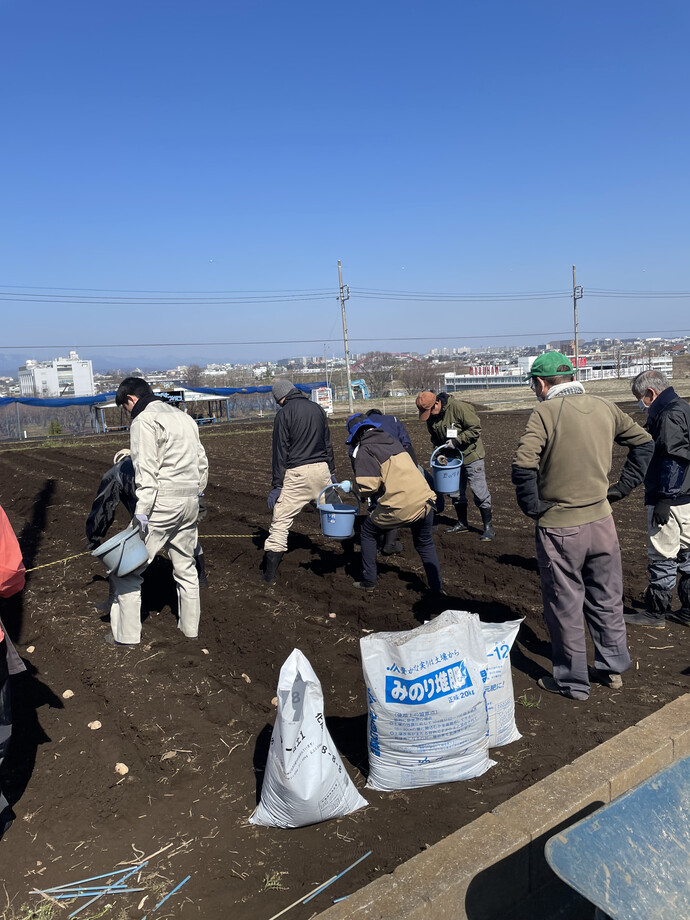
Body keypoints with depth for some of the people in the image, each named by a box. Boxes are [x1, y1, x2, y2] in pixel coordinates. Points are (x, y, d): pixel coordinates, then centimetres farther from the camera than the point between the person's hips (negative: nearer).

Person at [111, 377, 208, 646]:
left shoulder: (143, 420, -7)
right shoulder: (184, 417, 18)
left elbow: (146, 470, -18)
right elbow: (202, 463, 18)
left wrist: (141, 510, -19)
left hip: (162, 502, -8)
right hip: (189, 502, 8)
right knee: (185, 566, 18)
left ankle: (126, 634, 8)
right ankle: (190, 627, 26)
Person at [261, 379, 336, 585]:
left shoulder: (284, 414, -6)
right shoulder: (318, 408, 11)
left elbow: (280, 451, -9)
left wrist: (276, 485, -6)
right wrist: (331, 472, 23)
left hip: (296, 473, -5)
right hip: (321, 468, 5)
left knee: (281, 521, -1)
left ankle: (269, 574, -2)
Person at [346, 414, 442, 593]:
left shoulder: (365, 450, -2)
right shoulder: (393, 441, 20)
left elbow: (367, 486, -12)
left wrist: (353, 487, 8)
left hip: (399, 507, -6)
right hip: (425, 500, 6)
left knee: (369, 533, 19)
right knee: (425, 545, 26)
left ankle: (368, 582, 22)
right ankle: (437, 586, 27)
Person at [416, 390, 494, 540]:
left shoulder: (458, 407, -23)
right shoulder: (431, 417, -2)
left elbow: (475, 429, -20)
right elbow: (435, 437, 13)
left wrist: (456, 441, -24)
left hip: (471, 455, -7)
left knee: (479, 491, -6)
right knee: (456, 492, 13)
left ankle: (488, 526, 4)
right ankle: (462, 524, 28)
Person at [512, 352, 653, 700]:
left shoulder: (546, 412, -16)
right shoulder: (604, 407, 2)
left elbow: (523, 465, -28)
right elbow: (643, 442, 14)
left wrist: (532, 507, -14)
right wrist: (623, 486, 12)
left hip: (559, 527, -5)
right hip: (601, 520, 6)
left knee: (565, 606, 10)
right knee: (606, 598, 21)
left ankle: (572, 681, 24)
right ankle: (612, 668, 36)